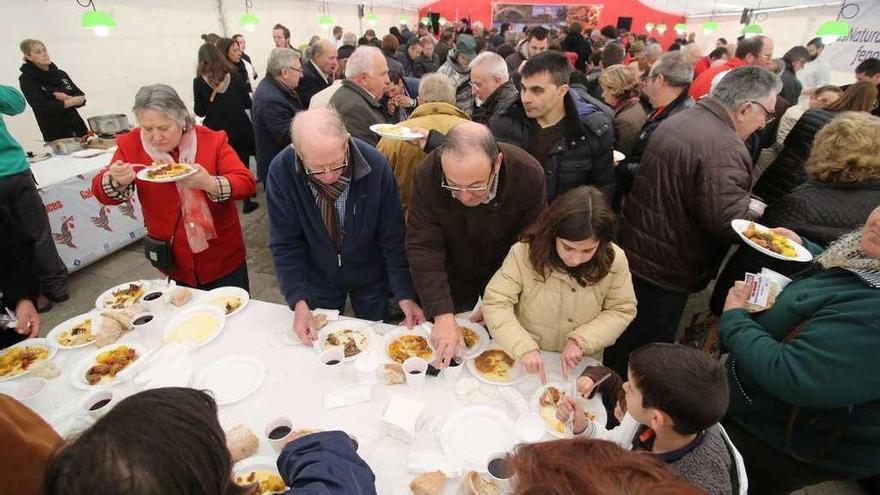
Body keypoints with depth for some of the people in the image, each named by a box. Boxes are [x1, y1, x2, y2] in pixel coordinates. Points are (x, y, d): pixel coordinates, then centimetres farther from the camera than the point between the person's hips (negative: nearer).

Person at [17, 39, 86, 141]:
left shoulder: (61, 74, 12)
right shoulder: (26, 79, -2)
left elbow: (81, 97, 9)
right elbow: (42, 108, -13)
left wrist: (67, 98, -11)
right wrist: (72, 101, -8)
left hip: (78, 128, 4)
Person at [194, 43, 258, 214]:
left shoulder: (199, 81, -7)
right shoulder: (234, 75, -3)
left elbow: (200, 111, -4)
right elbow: (247, 102, 3)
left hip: (217, 132, -1)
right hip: (240, 128, 1)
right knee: (242, 165, 12)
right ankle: (247, 202, 19)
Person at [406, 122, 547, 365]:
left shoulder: (529, 175, -31)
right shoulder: (427, 174, -31)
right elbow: (423, 248, -29)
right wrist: (443, 315, -36)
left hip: (506, 274, 0)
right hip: (452, 272, 1)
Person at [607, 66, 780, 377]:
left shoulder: (677, 121, 8)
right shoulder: (724, 148, -22)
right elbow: (729, 221, -26)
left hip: (632, 252, 10)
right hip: (664, 271, -9)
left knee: (620, 346, 25)